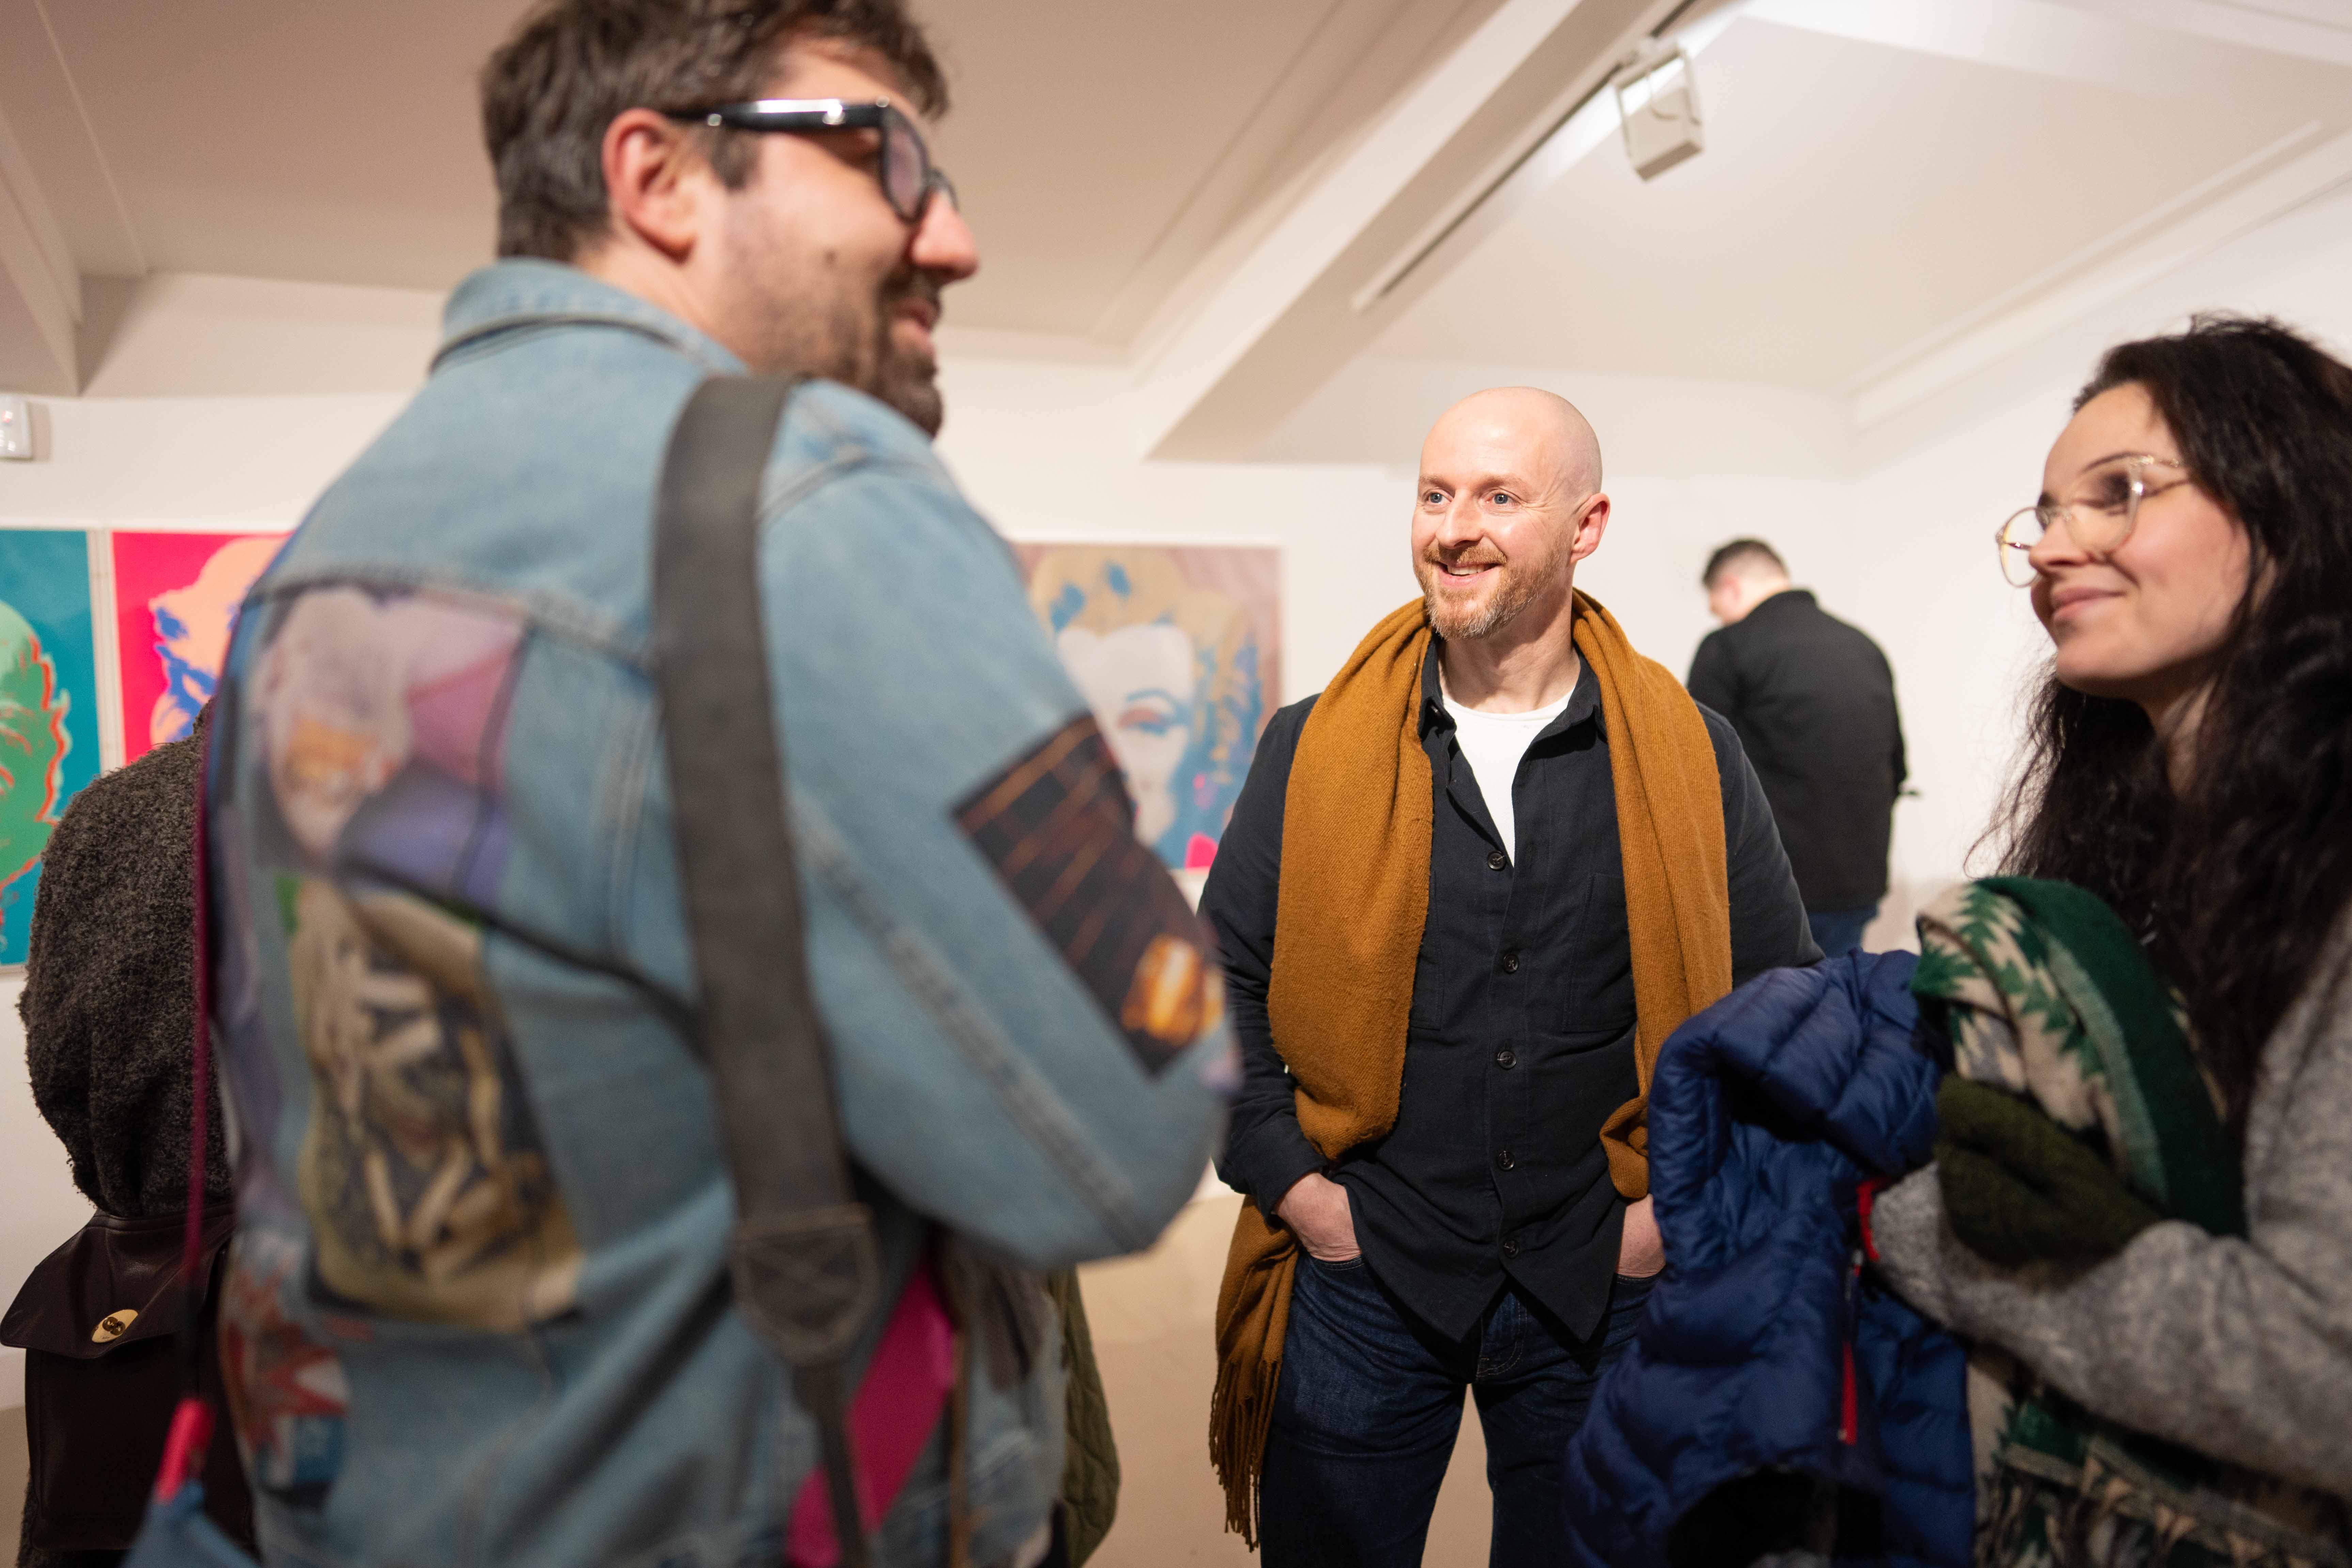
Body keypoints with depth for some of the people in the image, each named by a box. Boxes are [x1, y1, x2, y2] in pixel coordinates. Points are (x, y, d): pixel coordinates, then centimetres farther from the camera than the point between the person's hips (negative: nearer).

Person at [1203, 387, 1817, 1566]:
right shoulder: (1313, 748, -3)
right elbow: (1224, 982, 1)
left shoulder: (1690, 755, -2)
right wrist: (1293, 1183, -7)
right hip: (1360, 1271, 0)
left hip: (1606, 1282, 1)